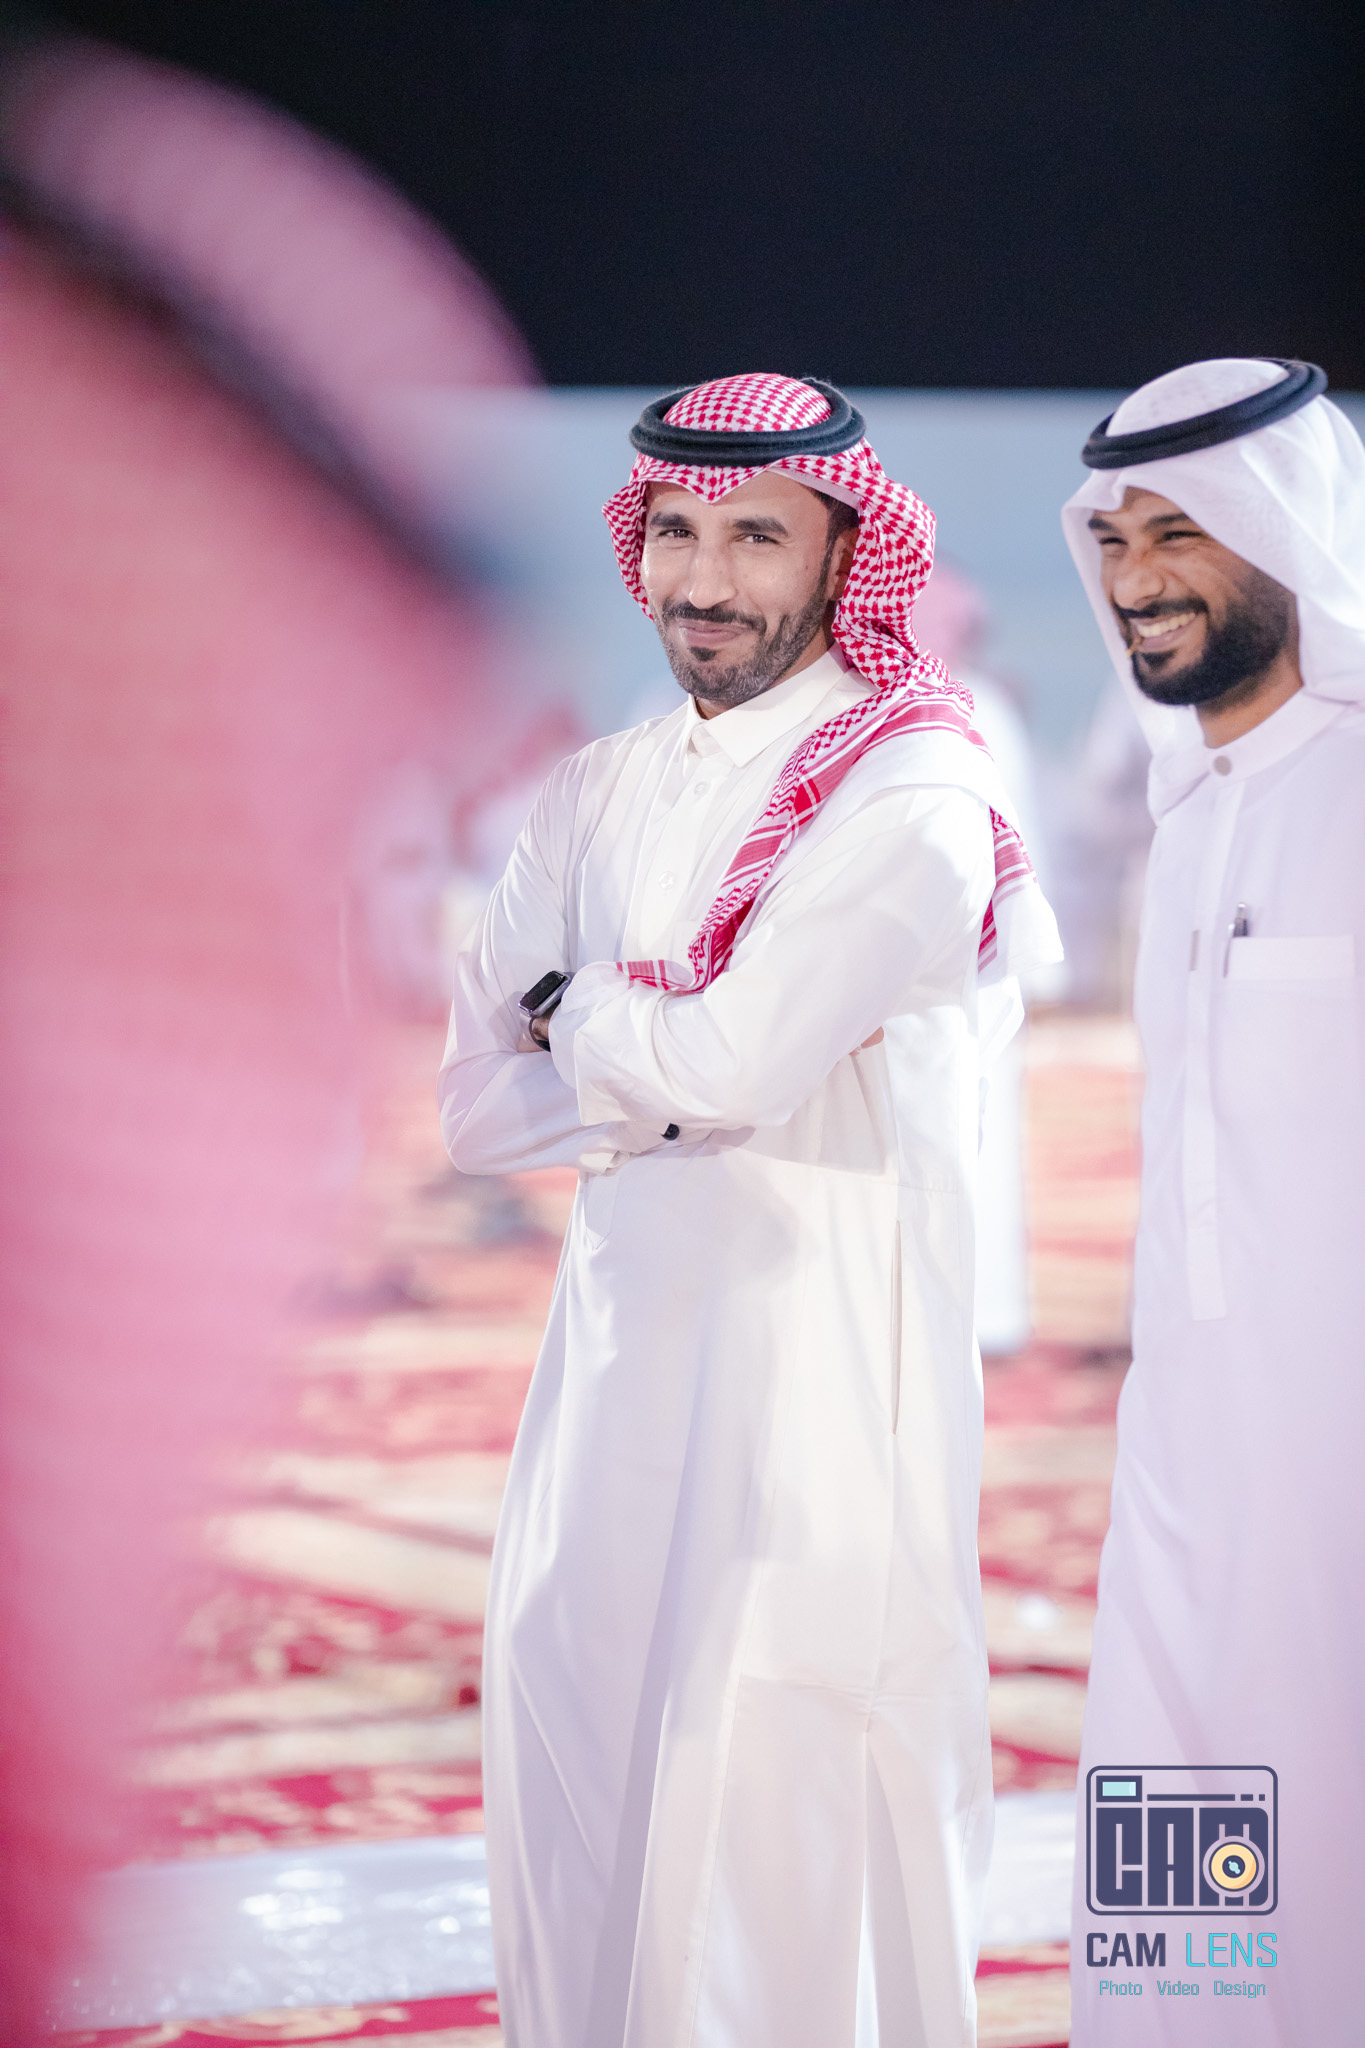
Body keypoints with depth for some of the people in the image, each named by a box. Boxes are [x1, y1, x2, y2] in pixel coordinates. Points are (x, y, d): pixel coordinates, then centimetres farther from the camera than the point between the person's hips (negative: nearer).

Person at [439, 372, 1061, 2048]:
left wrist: (581, 1012, -1)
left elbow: (738, 1053, -19)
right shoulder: (599, 795, 12)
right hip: (613, 1366, 6)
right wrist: (671, 1071, -11)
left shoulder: (914, 792, -8)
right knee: (569, 1825, 10)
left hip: (822, 1369, -6)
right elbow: (475, 1102, 5)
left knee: (772, 1841, -5)